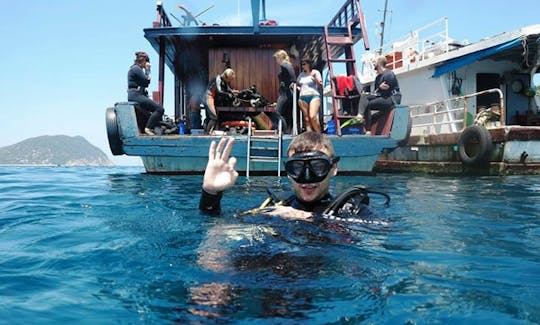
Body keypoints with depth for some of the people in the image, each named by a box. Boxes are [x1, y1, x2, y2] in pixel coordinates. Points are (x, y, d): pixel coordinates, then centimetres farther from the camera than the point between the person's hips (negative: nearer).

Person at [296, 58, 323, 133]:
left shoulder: (315, 72, 7)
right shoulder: (301, 74, 19)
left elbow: (320, 86, 3)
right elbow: (297, 84, 30)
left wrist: (315, 78, -8)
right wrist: (298, 88, 10)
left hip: (314, 96, -4)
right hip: (303, 97, 4)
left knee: (313, 117, -22)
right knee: (306, 119, -2)